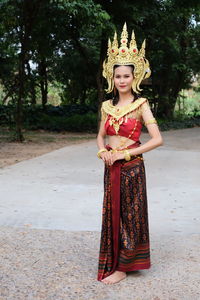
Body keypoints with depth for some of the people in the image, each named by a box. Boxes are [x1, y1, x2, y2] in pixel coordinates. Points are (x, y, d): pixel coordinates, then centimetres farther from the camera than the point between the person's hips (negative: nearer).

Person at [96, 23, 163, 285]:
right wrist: (102, 151, -5)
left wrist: (125, 153, -15)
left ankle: (122, 267, 15)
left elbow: (157, 139, -15)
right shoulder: (107, 106, 7)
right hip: (111, 168, 5)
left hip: (131, 168, -5)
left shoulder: (141, 104, -9)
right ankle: (113, 261, 27)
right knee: (112, 214, 12)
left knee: (129, 215, 4)